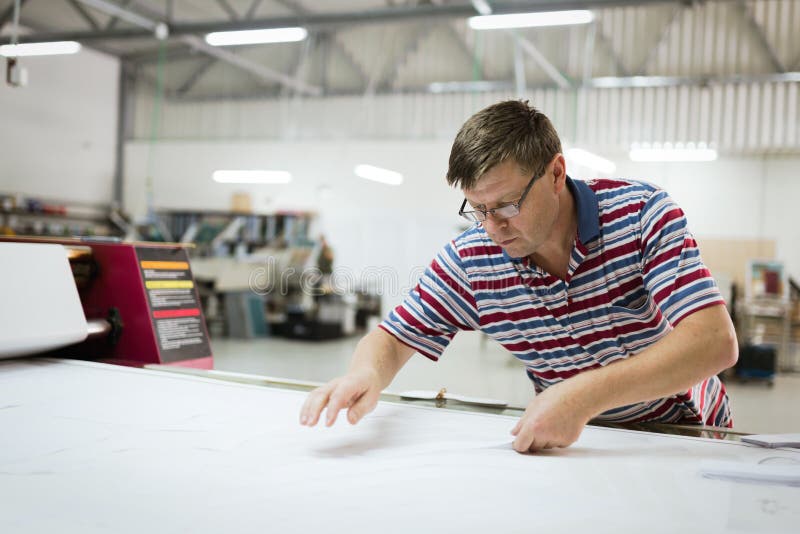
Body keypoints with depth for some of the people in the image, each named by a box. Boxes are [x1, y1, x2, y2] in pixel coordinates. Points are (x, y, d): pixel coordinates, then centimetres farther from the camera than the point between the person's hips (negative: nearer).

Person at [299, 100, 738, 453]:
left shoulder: (641, 213, -19)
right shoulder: (469, 260, -13)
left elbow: (716, 341, -29)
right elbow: (392, 339, -4)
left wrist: (583, 395, -43)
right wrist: (366, 374, -31)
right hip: (580, 441, 2)